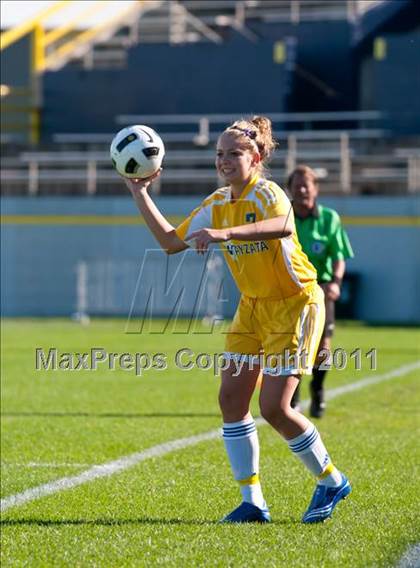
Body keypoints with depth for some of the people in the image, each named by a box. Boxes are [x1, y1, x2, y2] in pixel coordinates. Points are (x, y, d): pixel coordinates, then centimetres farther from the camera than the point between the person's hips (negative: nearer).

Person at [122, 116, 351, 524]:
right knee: (231, 397, -2)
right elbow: (171, 241, 9)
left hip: (294, 305, -8)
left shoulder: (267, 194, -19)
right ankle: (252, 501, 6)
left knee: (274, 407, -11)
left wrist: (225, 234, -55)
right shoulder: (216, 205, 4)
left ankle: (331, 482, 11)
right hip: (252, 307, 8)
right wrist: (140, 194, 3)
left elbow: (283, 226, -44)